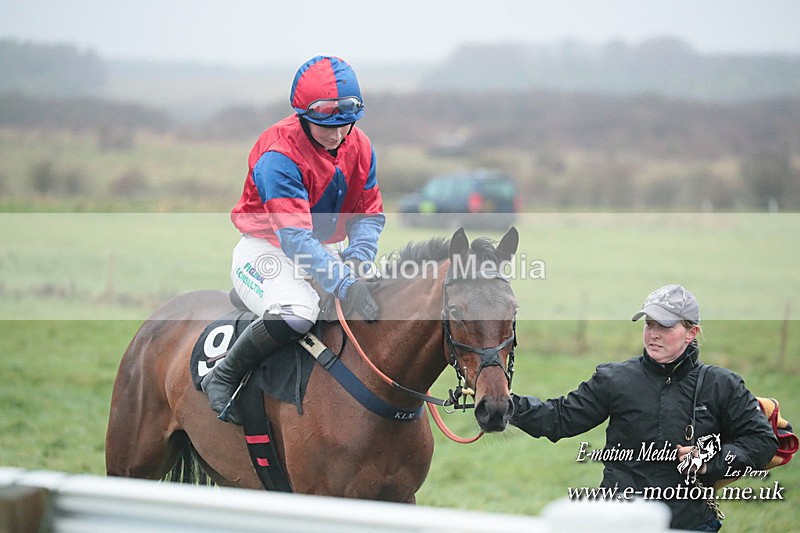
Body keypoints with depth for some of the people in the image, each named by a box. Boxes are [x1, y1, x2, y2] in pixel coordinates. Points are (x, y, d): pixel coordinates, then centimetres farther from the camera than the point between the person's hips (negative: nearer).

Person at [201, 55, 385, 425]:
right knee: (296, 313, -36)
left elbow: (370, 214, 2)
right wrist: (345, 285, -43)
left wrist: (357, 258, -21)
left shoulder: (359, 147, -3)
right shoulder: (278, 157, -26)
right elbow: (295, 238, -33)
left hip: (325, 248, 8)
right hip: (267, 250, -8)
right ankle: (221, 378, -14)